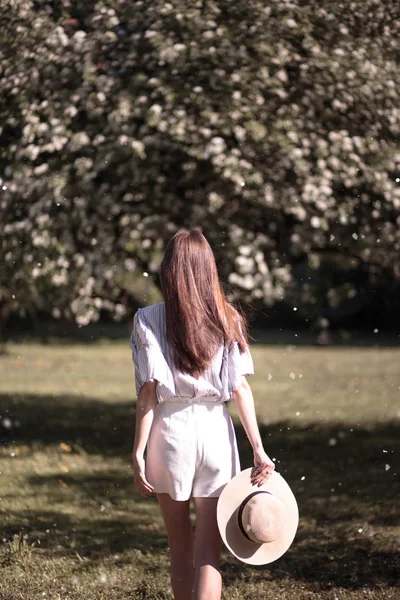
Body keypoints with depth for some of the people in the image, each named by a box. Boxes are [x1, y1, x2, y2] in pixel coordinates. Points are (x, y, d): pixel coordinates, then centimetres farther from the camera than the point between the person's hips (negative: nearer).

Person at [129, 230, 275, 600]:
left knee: (180, 547, 15)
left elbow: (148, 391, -8)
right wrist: (259, 449, -2)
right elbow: (240, 388, -3)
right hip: (215, 431, 1)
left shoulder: (149, 320, -4)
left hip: (170, 431, -1)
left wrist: (138, 452, -5)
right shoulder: (227, 320, 1)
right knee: (209, 553, 0)